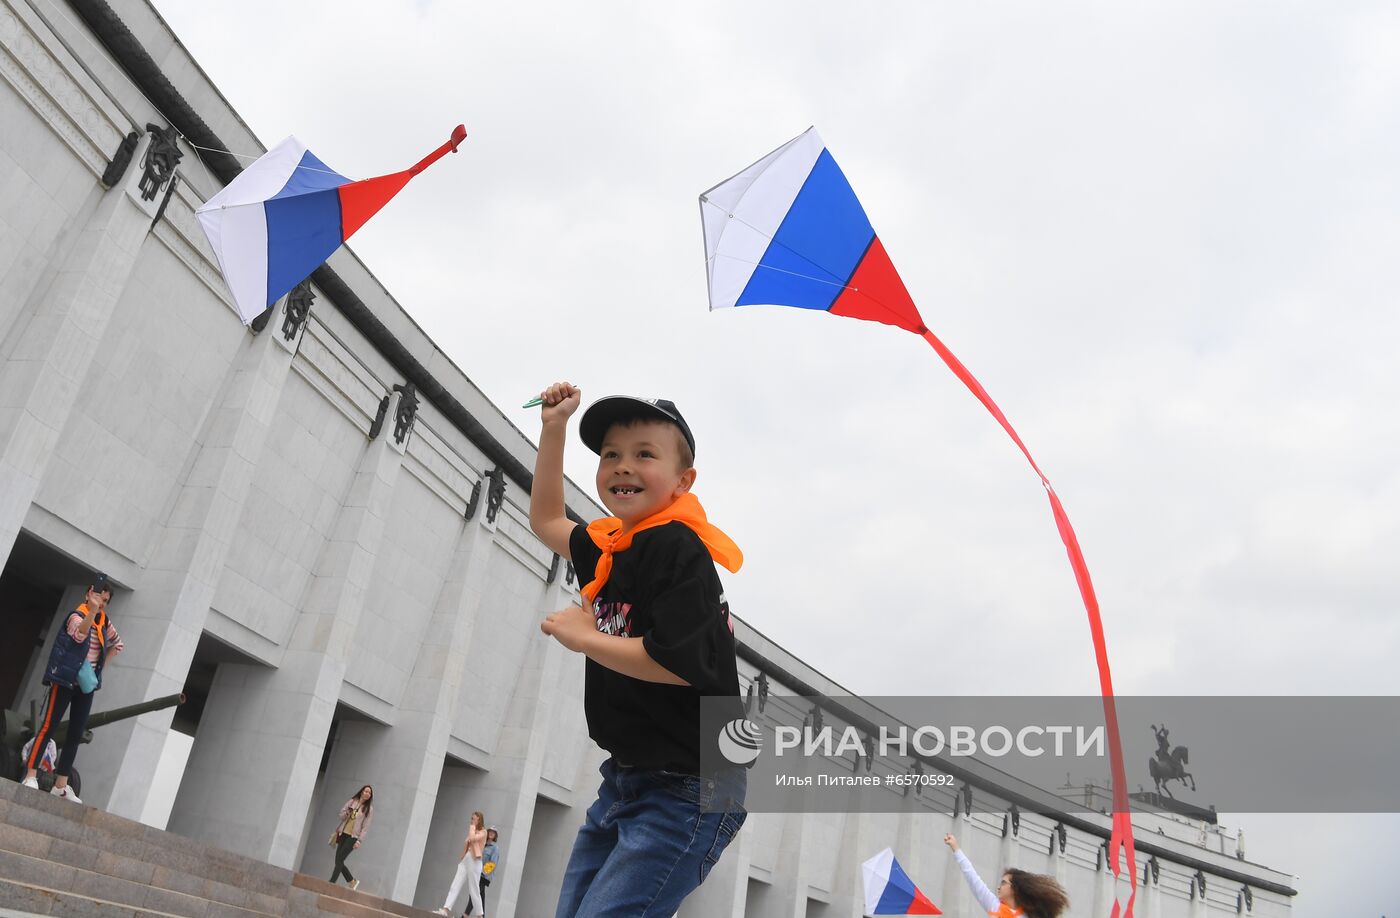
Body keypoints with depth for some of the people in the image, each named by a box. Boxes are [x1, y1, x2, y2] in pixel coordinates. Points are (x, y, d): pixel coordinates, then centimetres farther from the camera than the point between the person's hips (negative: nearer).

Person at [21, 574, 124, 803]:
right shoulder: (77, 615, -10)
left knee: (76, 734, 4)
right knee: (48, 726, -8)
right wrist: (92, 611, -48)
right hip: (65, 680, -6)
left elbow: (118, 644, 25)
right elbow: (79, 634, -33)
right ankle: (31, 776, -3)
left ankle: (61, 786, 8)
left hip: (86, 684, 7)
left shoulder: (104, 622, 10)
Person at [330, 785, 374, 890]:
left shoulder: (369, 809, -2)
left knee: (339, 860, -13)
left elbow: (365, 827, -6)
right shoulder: (352, 802, 9)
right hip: (343, 834, 5)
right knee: (338, 861, 2)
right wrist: (346, 813, -10)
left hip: (353, 837, -5)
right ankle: (352, 881, 17)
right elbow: (341, 815, 12)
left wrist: (359, 840, -14)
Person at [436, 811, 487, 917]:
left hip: (474, 861, -7)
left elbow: (472, 838, -20)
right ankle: (445, 909, -16)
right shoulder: (472, 831, 22)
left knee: (474, 890, -5)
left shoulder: (483, 832, -2)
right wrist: (461, 859, 14)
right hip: (465, 860, 7)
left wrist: (472, 827, -6)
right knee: (455, 885, -7)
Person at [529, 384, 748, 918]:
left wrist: (582, 637, -13)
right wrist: (553, 428, 19)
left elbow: (677, 663, -26)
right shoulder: (609, 549, 8)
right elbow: (546, 520, 27)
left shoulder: (680, 550, -17)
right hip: (625, 778, 9)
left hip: (687, 790, -9)